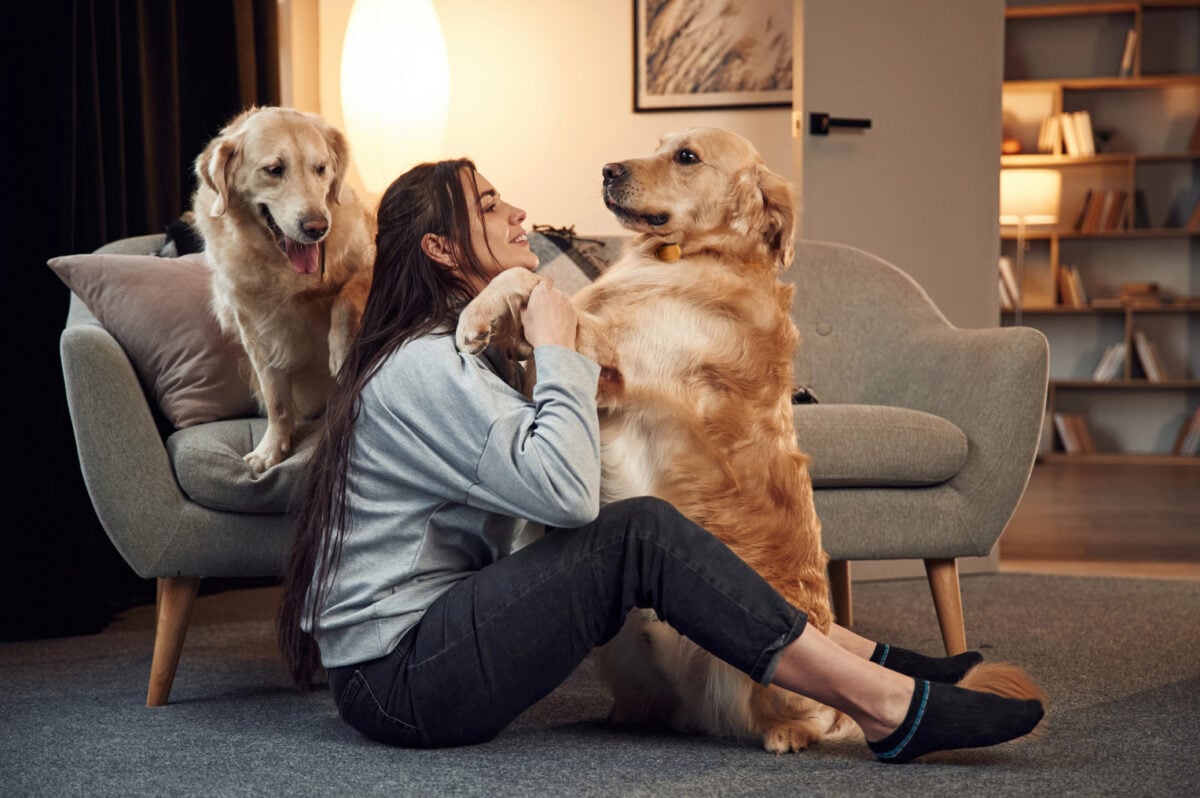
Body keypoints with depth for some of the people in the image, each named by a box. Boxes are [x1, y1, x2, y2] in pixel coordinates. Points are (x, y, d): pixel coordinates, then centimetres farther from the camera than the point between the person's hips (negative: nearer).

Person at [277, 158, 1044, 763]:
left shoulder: (459, 350, 18)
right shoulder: (423, 366, -16)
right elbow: (565, 490, -26)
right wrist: (556, 349, -15)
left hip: (434, 630, 11)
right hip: (397, 679, -11)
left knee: (637, 531, 4)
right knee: (643, 534, -21)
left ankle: (864, 659, -1)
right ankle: (887, 707, -21)